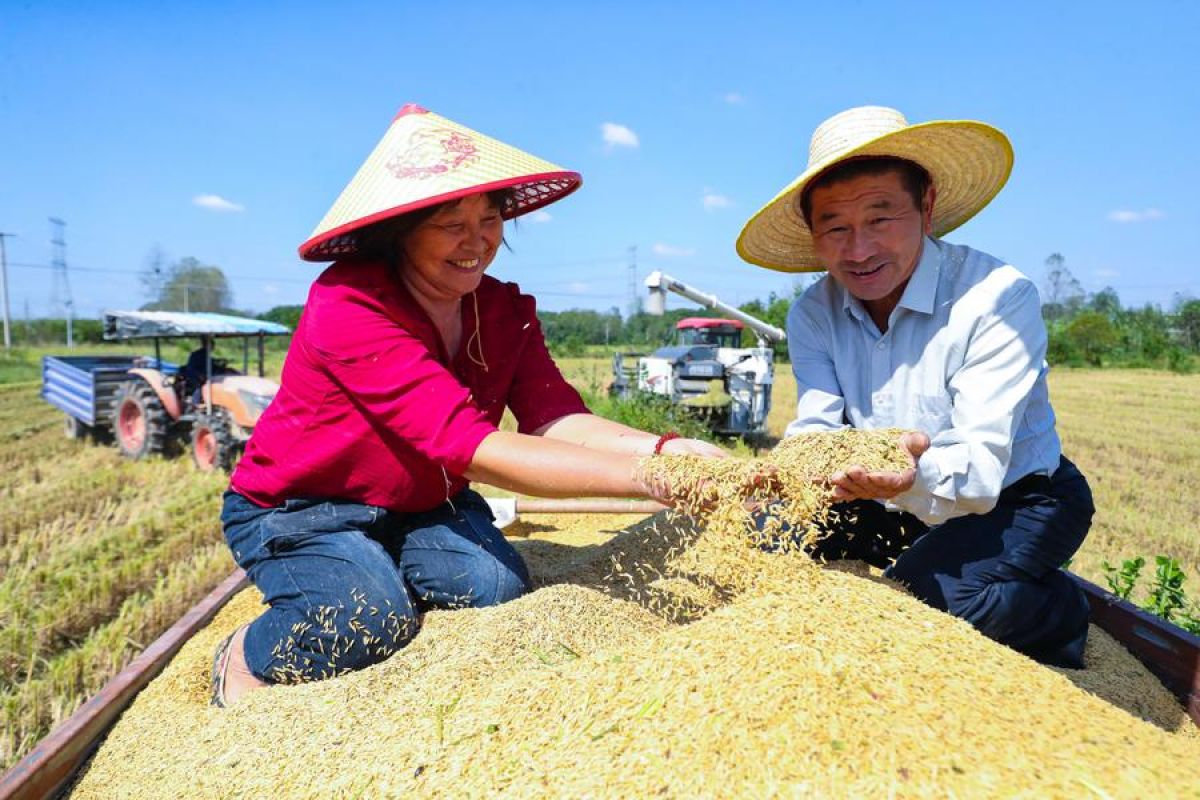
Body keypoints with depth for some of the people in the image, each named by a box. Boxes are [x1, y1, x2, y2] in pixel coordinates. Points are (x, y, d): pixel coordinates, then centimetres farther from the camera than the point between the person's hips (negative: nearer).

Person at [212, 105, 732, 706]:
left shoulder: (504, 309, -8)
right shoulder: (348, 308, -31)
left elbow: (554, 420, -22)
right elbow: (470, 445, -42)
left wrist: (663, 448, -42)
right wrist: (647, 477, -49)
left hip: (420, 502, 5)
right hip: (294, 508, -5)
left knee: (501, 588, -18)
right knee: (371, 617, -29)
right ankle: (243, 662, 3)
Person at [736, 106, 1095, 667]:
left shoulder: (998, 296, -24)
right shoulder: (812, 314, -8)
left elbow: (982, 470, -30)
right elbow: (815, 427, -16)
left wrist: (914, 477, -53)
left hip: (1018, 499, -4)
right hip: (902, 509, 5)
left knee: (929, 594, -31)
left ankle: (1060, 612, 2)